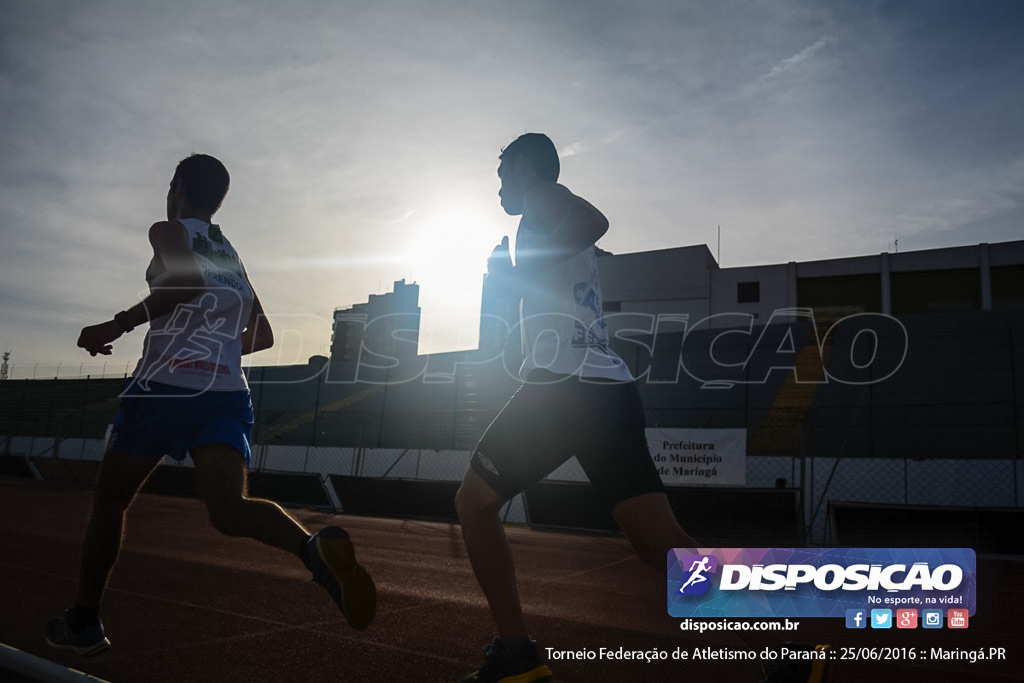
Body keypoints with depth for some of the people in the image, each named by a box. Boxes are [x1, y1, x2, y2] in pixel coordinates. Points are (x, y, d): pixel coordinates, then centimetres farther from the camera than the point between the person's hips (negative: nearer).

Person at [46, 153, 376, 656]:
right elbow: (262, 336, 28)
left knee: (109, 499, 16)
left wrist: (116, 326, -12)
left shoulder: (169, 231, 6)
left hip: (166, 385, -5)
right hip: (228, 392, 5)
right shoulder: (232, 256, 24)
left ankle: (83, 623, 26)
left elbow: (189, 280, -18)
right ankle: (315, 548, -39)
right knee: (229, 509, -11)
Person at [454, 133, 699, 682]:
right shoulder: (566, 235, 31)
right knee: (663, 543, 1)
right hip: (612, 389, 8)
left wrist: (516, 270, -9)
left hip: (563, 385, -8)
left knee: (474, 503, 8)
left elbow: (593, 221, -17)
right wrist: (511, 272, 38)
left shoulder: (540, 194, 6)